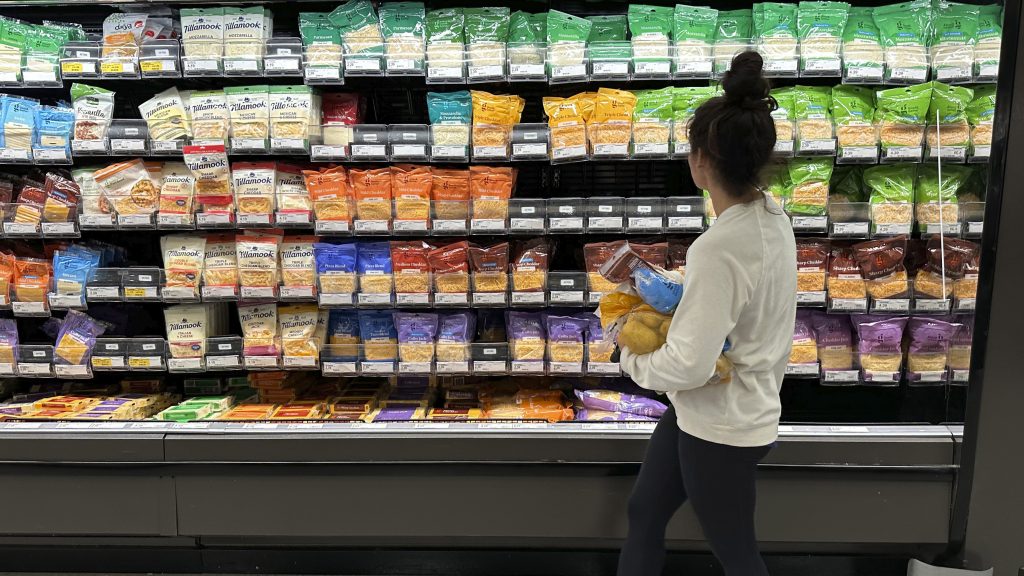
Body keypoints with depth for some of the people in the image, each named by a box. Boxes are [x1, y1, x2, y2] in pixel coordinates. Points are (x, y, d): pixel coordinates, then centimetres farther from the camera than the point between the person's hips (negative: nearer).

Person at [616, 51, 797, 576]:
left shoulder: (718, 249, -31)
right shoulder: (772, 217, -4)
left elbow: (687, 366, -29)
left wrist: (633, 359, -10)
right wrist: (671, 308, 3)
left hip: (719, 428, -8)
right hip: (737, 408, 9)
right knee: (644, 513, 22)